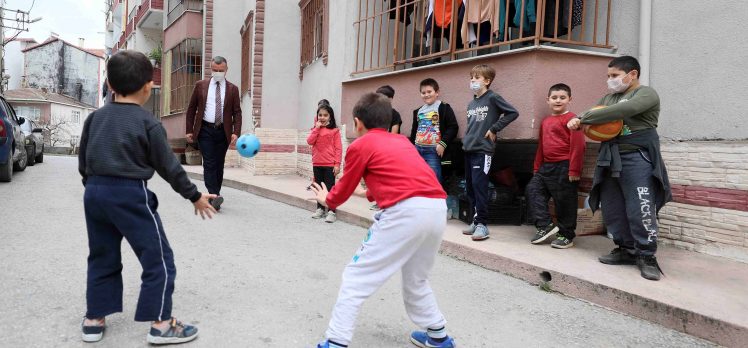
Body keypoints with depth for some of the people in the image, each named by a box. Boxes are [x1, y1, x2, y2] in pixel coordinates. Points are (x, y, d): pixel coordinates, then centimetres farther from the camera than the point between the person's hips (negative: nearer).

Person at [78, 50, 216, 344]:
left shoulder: (95, 117, 9)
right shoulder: (148, 123, -8)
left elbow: (83, 162, 14)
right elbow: (168, 166, -6)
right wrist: (194, 196, 3)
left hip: (95, 193, 7)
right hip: (131, 195, -7)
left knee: (102, 257, 19)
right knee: (158, 258, 2)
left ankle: (93, 319, 27)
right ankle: (160, 324, 4)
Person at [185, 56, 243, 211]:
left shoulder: (232, 89, 6)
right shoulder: (200, 85, 6)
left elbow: (237, 112, 3)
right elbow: (191, 109, 8)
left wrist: (236, 132, -11)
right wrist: (189, 130, 2)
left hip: (223, 131, 1)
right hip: (205, 130, -1)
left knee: (219, 165, 7)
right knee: (209, 164, -11)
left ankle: (214, 198, 18)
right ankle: (214, 197, -17)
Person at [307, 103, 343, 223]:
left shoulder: (334, 130, -4)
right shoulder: (315, 129, 11)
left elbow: (338, 148, -7)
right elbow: (310, 141, -5)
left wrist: (337, 164, -13)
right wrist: (316, 128, -9)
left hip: (330, 164, -5)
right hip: (317, 164, 5)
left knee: (330, 188, -3)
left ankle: (331, 212, 1)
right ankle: (320, 209, 25)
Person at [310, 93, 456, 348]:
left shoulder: (360, 145, 9)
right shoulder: (402, 141, 27)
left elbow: (343, 191, 20)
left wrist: (327, 199, 41)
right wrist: (368, 192, 55)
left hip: (406, 212, -7)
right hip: (437, 208, 7)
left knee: (357, 277, 5)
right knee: (416, 279, 28)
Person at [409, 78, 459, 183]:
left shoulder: (444, 108, -3)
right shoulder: (418, 111, 17)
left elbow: (453, 127, -9)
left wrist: (443, 143, -16)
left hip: (433, 150, -6)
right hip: (417, 149, 7)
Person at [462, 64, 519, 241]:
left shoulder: (493, 98, -4)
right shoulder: (471, 103, 17)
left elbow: (513, 113, -8)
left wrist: (494, 129, -8)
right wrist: (467, 138, 12)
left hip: (483, 150, -7)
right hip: (468, 149, 8)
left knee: (479, 185, -11)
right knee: (470, 186, 9)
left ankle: (482, 224, -4)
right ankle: (476, 219, 20)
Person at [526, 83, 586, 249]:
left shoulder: (571, 119, -10)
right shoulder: (545, 121, 16)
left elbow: (578, 145, -16)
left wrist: (574, 170, -19)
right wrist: (537, 168, 20)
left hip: (564, 167, -8)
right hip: (547, 166, 8)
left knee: (564, 201, 1)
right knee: (532, 189, 1)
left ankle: (566, 236, 15)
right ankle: (545, 225, 7)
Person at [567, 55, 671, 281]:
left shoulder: (646, 94, -4)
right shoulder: (608, 98, 19)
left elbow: (621, 111, -21)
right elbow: (591, 115, 16)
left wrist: (583, 119, -17)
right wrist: (577, 120, -10)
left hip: (637, 158, -7)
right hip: (610, 159, 7)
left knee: (641, 210, -11)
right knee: (612, 210, 6)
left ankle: (647, 257, -1)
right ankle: (627, 250, 18)